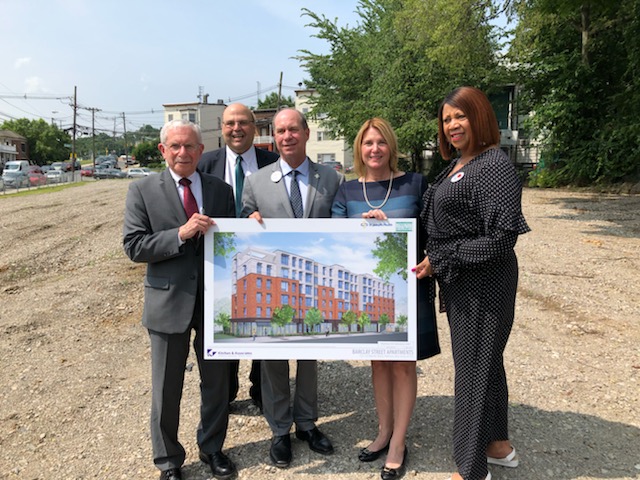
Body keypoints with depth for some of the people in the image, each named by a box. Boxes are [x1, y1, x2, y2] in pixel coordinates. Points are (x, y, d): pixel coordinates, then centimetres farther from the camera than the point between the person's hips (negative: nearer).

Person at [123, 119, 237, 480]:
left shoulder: (222, 190, 3)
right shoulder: (143, 190, -4)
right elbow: (134, 247, -11)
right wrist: (180, 233, -22)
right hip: (169, 302, -2)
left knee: (217, 382, 17)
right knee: (167, 389, 13)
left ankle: (212, 448, 41)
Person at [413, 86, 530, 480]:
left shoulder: (494, 163, -17)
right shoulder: (456, 166, 11)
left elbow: (503, 236, -23)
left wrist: (441, 260, -18)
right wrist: (436, 262, 2)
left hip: (484, 283, -9)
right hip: (460, 283, 9)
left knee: (474, 368, 2)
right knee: (486, 361, 20)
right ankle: (498, 444, 40)